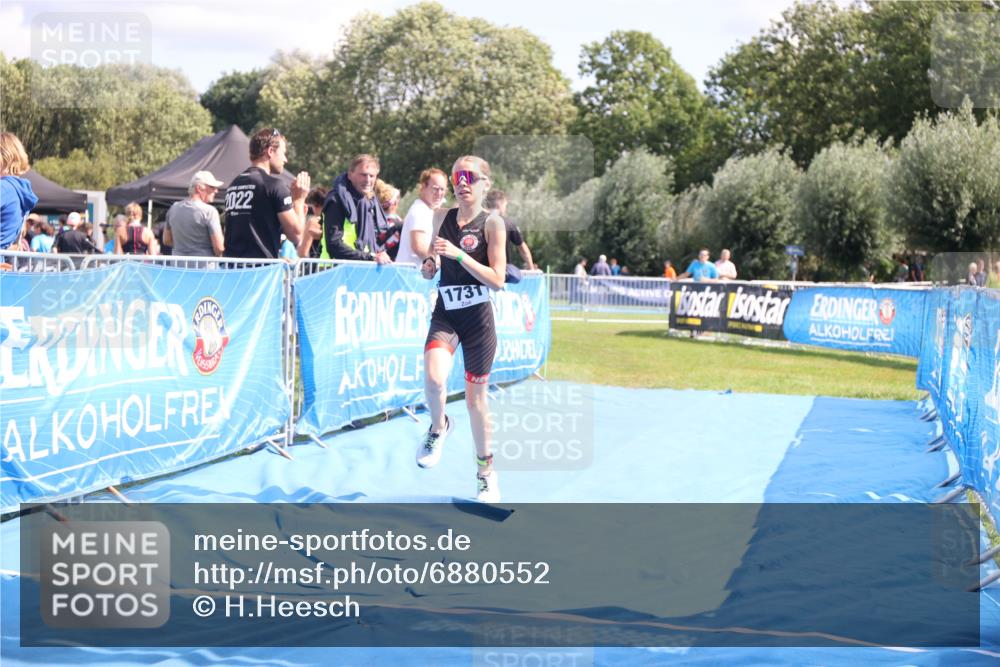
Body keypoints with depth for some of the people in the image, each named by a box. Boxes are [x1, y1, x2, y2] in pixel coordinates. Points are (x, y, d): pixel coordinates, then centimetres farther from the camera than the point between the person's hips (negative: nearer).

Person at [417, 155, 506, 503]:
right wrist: (428, 264, -8)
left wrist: (458, 254, -22)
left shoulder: (492, 223, -7)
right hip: (445, 314, 2)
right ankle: (438, 427, 6)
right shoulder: (444, 218, 6)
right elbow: (430, 271, 17)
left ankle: (485, 469, 23)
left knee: (476, 397, 5)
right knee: (434, 377, -26)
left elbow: (497, 279, -13)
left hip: (477, 318, -2)